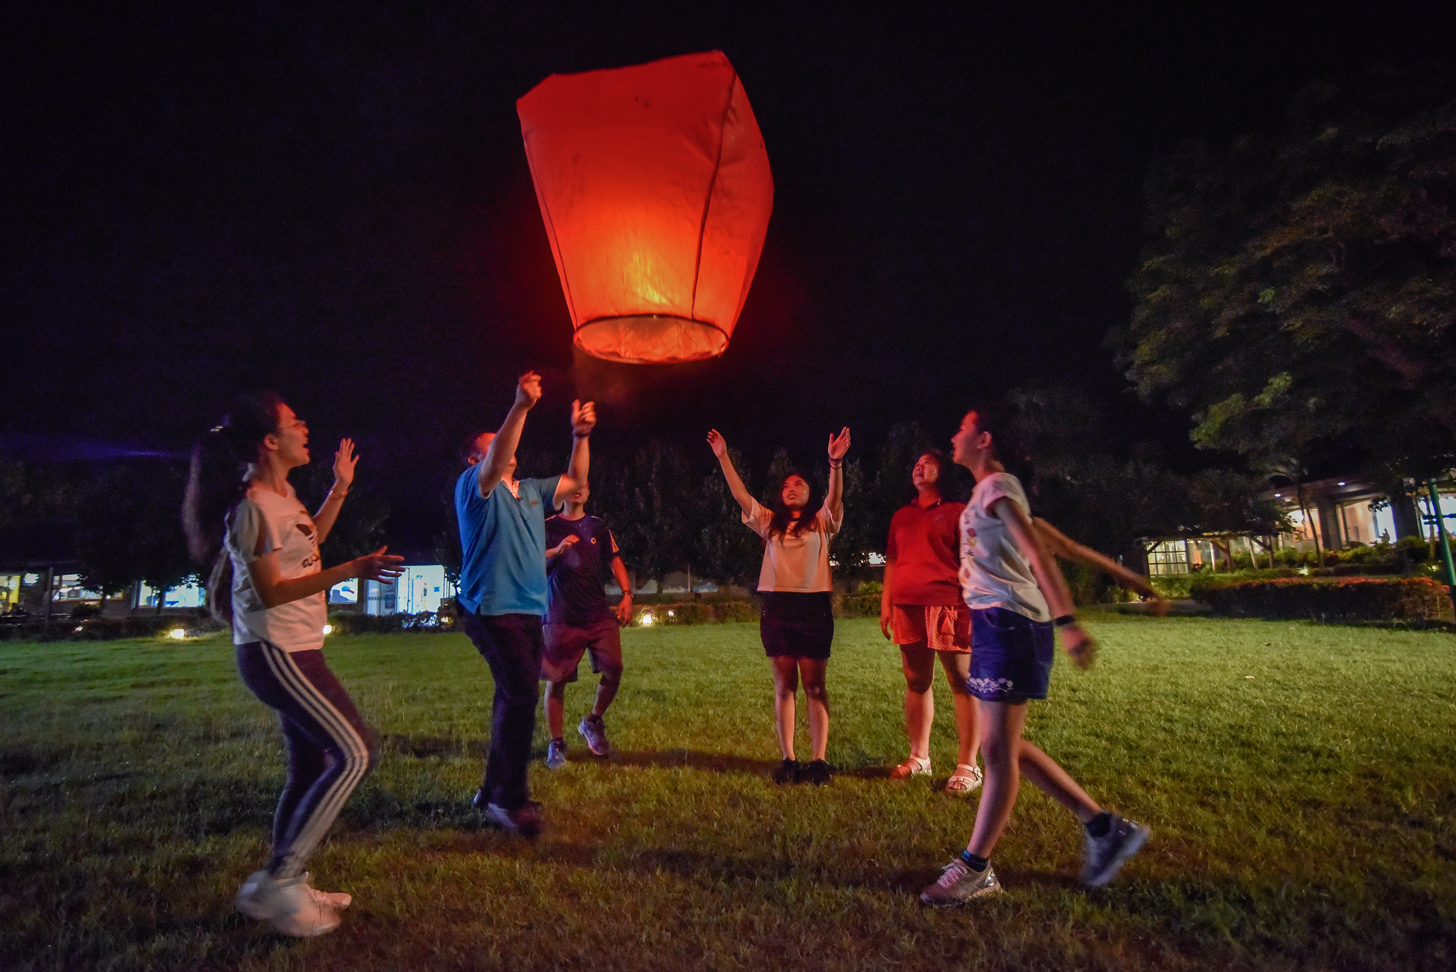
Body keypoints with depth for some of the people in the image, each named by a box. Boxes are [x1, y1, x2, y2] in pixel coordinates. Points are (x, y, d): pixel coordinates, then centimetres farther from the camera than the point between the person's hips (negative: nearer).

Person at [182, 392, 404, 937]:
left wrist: (340, 489, 22)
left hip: (293, 650, 10)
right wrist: (351, 571, -28)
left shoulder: (281, 494, 9)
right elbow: (271, 592, -21)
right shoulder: (254, 507, -18)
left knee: (311, 764, 14)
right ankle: (276, 883, 1)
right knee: (355, 753, -11)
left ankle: (282, 887, 27)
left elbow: (307, 543, 26)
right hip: (276, 653, -10)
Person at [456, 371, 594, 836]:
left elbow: (575, 480, 20)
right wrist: (522, 406, -34)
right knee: (521, 693, -16)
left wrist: (580, 436, 5)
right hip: (493, 608, -8)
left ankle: (495, 790, 27)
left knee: (517, 696, 13)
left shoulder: (531, 491, 18)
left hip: (530, 611, 8)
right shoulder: (473, 486, -3)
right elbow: (495, 464, -24)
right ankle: (508, 800, -4)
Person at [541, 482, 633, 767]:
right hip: (561, 617, -2)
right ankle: (556, 744, 15)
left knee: (613, 671, -8)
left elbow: (615, 561, 12)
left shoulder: (598, 526, 14)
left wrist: (626, 594, -1)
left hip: (599, 614, 2)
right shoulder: (548, 526, 6)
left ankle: (593, 722, 17)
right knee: (556, 680, -2)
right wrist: (557, 551, -23)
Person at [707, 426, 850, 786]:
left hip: (814, 607, -2)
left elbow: (835, 497, -10)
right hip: (777, 607, 3)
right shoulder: (769, 523, 15)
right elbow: (741, 495, 8)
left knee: (814, 686, 1)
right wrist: (723, 458, 0)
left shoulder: (821, 522, 8)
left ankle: (819, 761, 6)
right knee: (784, 685, 6)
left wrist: (835, 463, -26)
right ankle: (788, 760, 12)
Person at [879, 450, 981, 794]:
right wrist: (885, 604, 12)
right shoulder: (902, 516, 19)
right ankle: (919, 757, 21)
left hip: (948, 606, -5)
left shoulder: (957, 511, 3)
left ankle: (967, 766, 6)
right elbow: (892, 562, 18)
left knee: (962, 683, -2)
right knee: (916, 682, 10)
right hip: (908, 607, 5)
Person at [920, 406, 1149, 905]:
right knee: (1004, 746, 14)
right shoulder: (987, 490, 20)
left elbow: (1037, 552, -20)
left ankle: (975, 869, 8)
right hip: (994, 622, 11)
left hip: (1010, 621, -11)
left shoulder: (996, 486, -9)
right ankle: (1103, 827, 23)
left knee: (997, 749, -2)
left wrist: (1066, 620, -29)